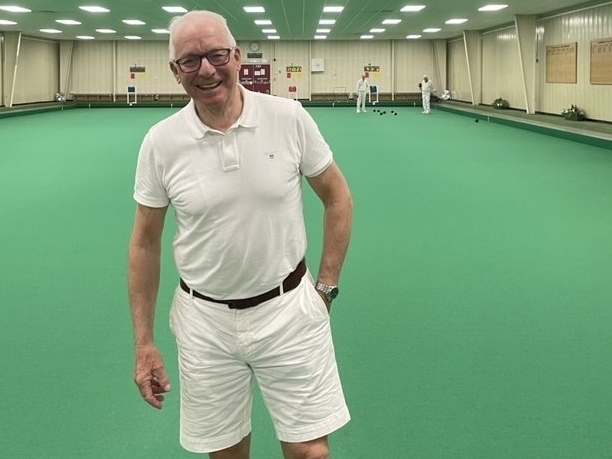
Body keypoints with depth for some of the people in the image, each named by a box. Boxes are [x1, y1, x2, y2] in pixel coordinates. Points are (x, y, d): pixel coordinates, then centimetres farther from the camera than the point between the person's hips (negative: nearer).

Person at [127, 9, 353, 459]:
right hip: (205, 320, 1)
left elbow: (338, 199, 4)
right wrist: (144, 343, 3)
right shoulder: (161, 142, -7)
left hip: (289, 310, -1)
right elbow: (145, 243, 2)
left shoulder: (290, 118, -9)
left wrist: (326, 285, 1)